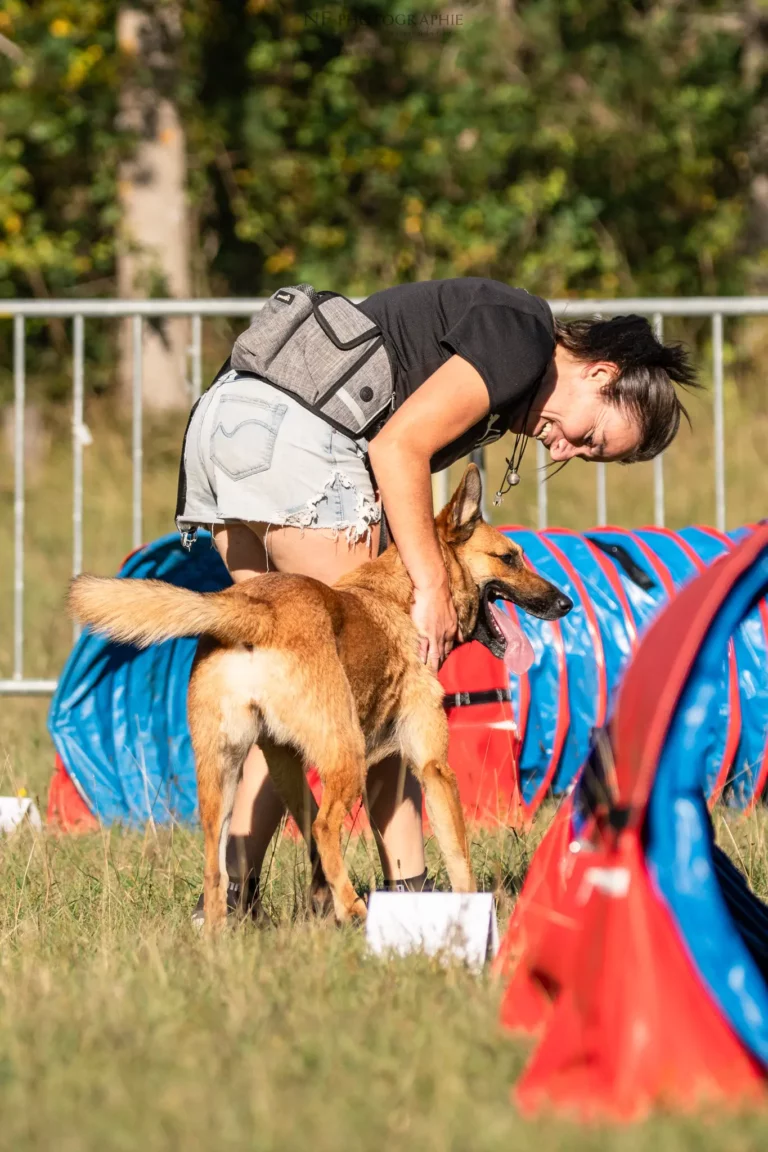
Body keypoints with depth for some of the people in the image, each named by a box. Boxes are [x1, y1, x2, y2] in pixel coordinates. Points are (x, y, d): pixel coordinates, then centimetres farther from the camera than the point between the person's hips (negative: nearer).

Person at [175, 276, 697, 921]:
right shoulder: (523, 336, -6)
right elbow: (397, 447, -15)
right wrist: (433, 588, -12)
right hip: (290, 429, -10)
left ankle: (233, 892, 5)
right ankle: (407, 887, -3)